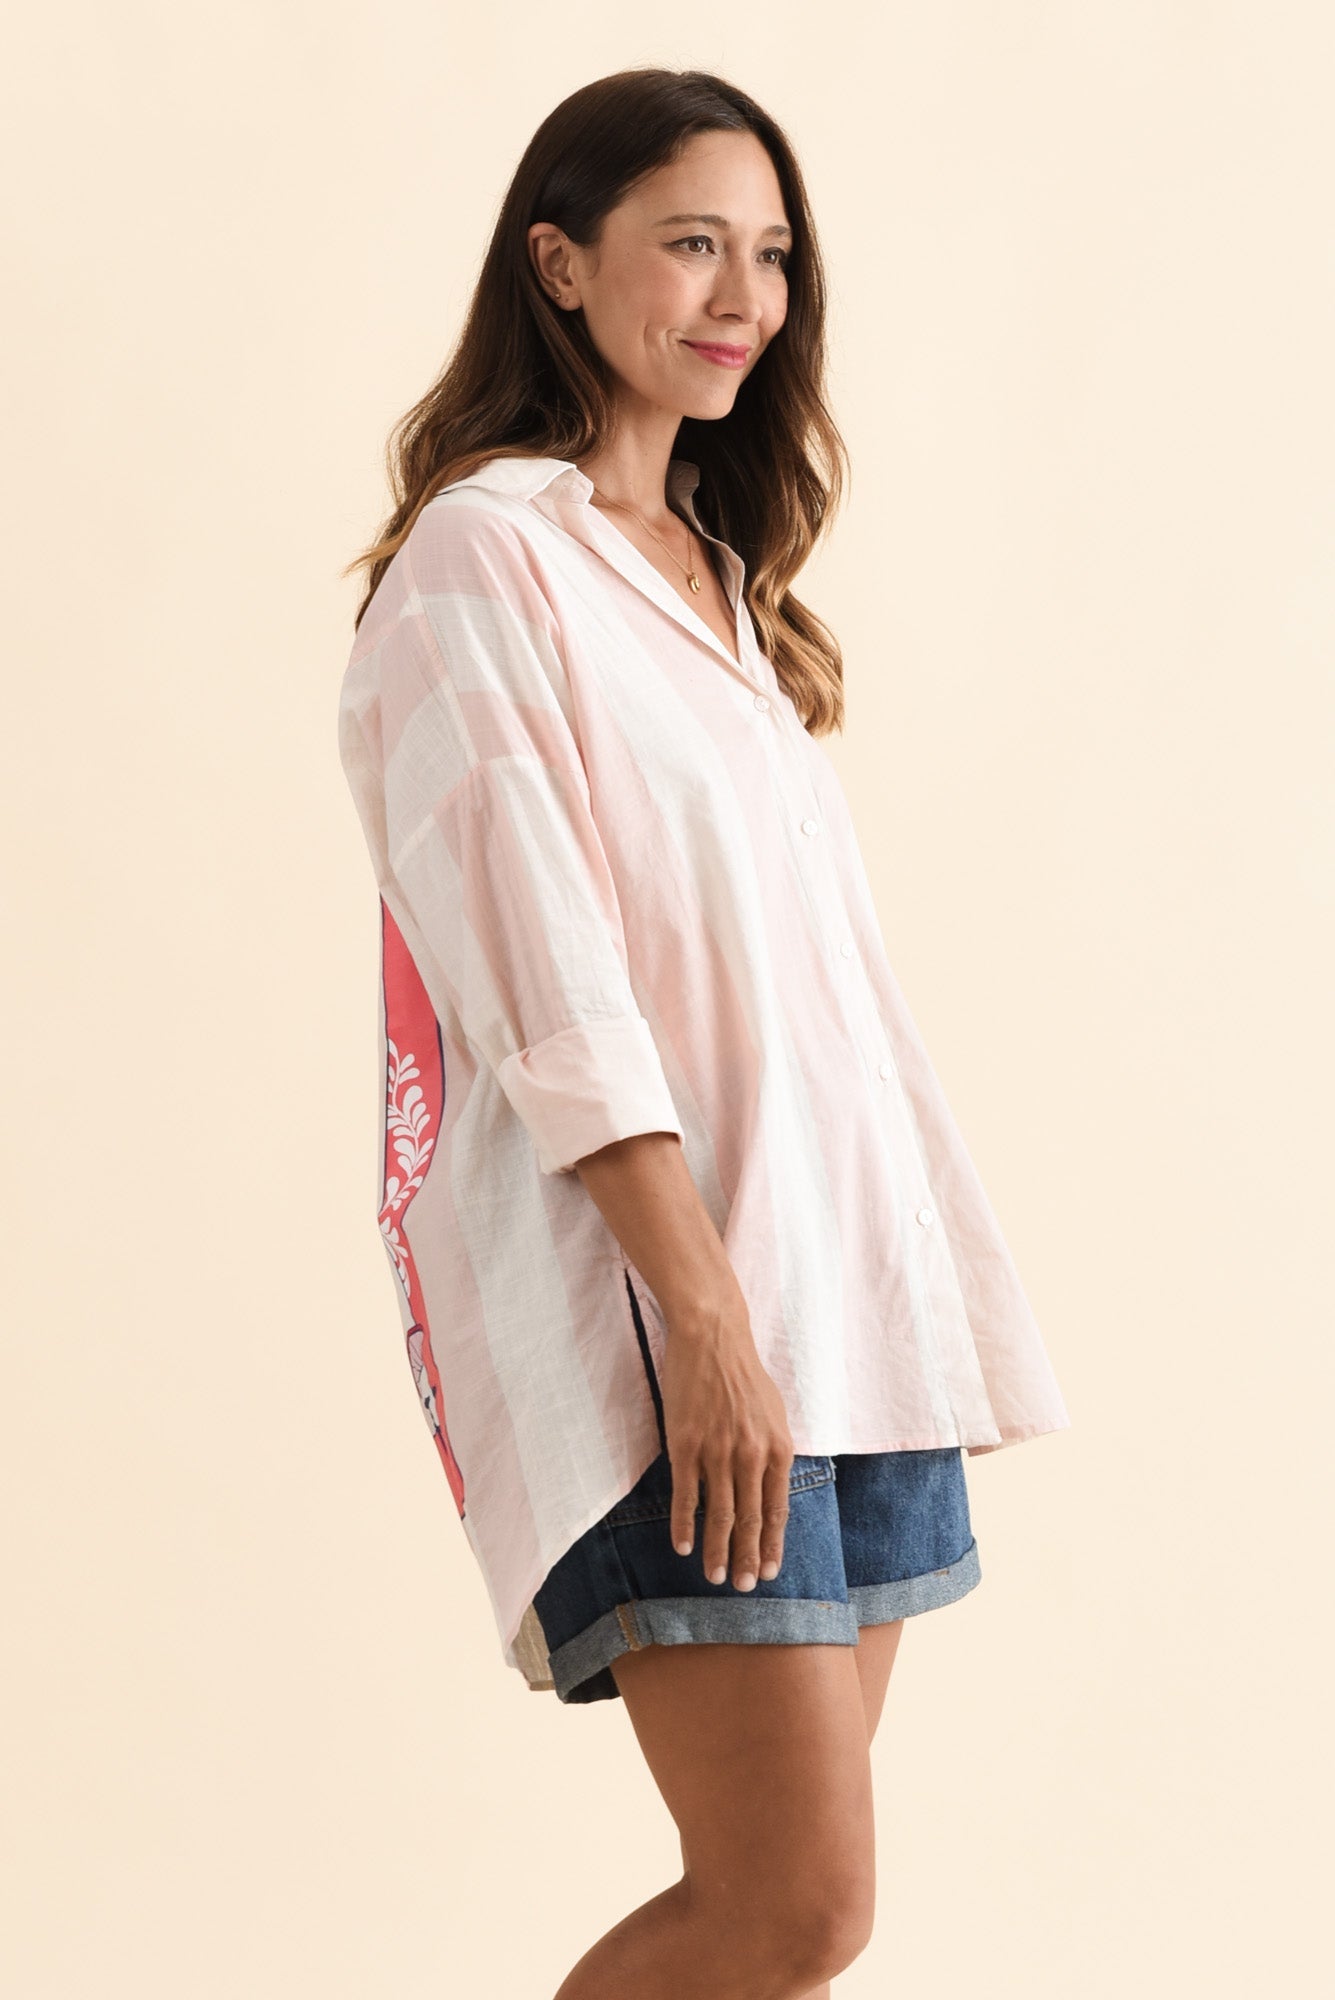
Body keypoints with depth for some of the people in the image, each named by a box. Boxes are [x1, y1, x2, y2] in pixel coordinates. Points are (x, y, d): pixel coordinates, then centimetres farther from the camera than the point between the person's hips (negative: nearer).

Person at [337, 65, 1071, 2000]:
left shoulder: (721, 581, 21)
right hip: (648, 1285, -8)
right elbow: (548, 987, -15)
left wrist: (915, 1302, 14)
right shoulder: (482, 557, -6)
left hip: (847, 1278, 8)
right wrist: (704, 1313, -21)